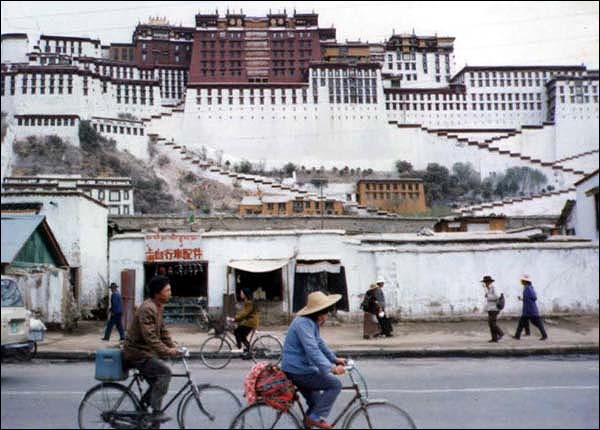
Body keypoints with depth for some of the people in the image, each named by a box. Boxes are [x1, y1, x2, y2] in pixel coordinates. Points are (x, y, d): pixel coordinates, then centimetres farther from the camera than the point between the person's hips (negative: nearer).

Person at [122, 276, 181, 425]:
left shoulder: (158, 307, 10)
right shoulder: (147, 309, -23)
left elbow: (162, 330, 14)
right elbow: (150, 337, -30)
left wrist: (173, 346, 3)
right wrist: (167, 351, -32)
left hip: (145, 352, 10)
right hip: (137, 353, -10)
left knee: (158, 383, 12)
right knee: (164, 371, -21)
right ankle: (156, 413, -16)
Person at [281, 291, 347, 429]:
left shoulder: (312, 322, 9)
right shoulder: (303, 323, -25)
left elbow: (320, 343, 21)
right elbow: (312, 350, -35)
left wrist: (335, 359, 16)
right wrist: (331, 368, -40)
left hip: (300, 368, 11)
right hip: (298, 371, -11)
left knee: (316, 402, 19)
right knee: (335, 384, -10)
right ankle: (315, 418, -4)